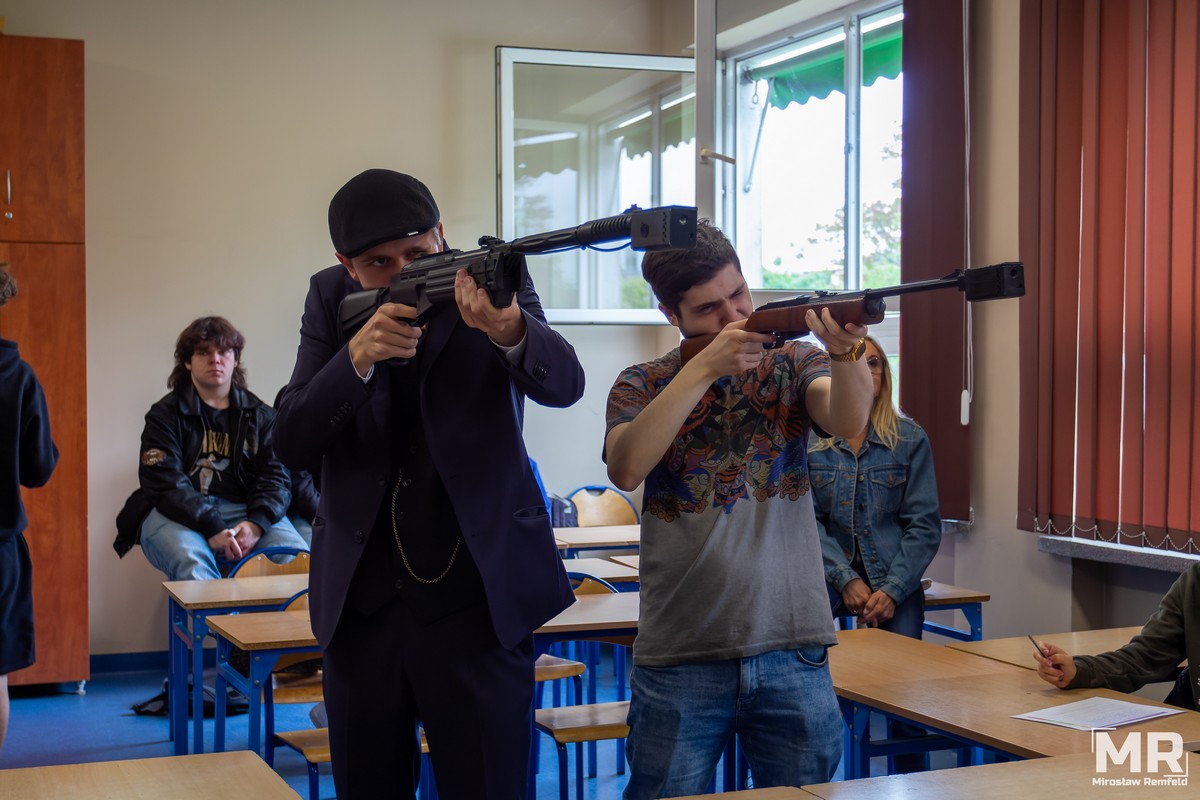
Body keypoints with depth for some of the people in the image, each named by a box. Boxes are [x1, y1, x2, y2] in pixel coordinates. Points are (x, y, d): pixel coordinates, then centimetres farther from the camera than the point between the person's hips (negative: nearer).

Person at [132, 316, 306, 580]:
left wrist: (256, 523, -16)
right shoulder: (165, 414, 9)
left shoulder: (260, 415, 17)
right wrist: (212, 528, -19)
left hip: (244, 512, 2)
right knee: (191, 563, -36)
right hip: (180, 516, -2)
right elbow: (164, 482, -4)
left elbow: (276, 477, 6)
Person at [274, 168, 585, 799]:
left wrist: (509, 330, -45)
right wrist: (358, 357, -23)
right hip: (361, 598, 3)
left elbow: (564, 384, -23)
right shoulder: (332, 298, 2)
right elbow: (292, 445, -6)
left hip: (477, 598, -2)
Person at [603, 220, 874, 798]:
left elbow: (849, 420, -15)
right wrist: (704, 368, -22)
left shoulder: (790, 362, 7)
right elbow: (625, 470, -16)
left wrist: (845, 353, -36)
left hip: (793, 651, 1)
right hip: (679, 659, -1)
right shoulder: (642, 386, 5)